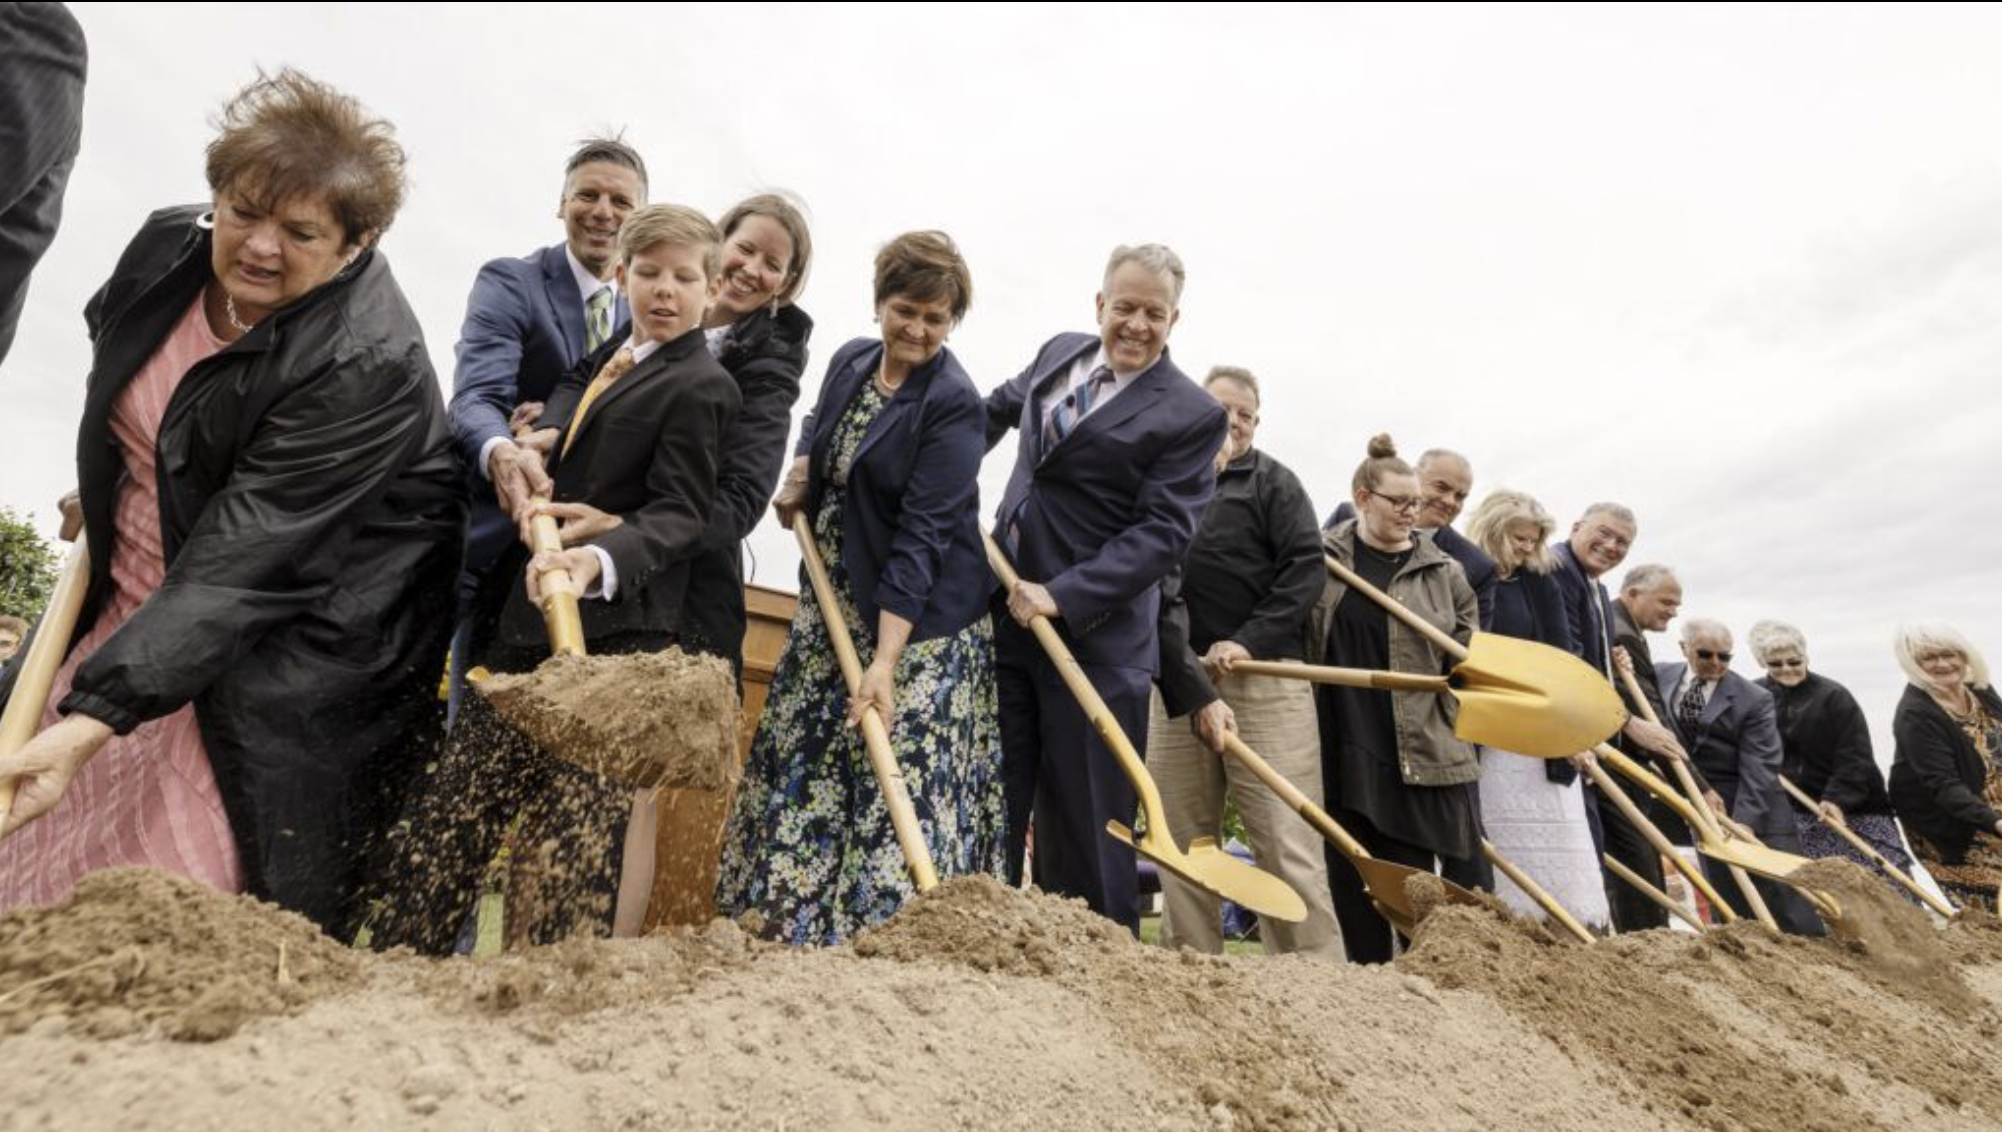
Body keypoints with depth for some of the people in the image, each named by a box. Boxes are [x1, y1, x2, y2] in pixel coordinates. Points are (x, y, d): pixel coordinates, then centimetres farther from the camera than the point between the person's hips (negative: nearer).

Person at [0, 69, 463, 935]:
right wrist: (100, 498, 21)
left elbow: (243, 560, -30)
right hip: (132, 598, 8)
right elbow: (107, 342, 22)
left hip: (288, 644, -8)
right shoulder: (165, 244, -3)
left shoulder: (369, 366, -27)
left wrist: (95, 717, -32)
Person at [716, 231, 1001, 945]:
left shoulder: (954, 405, -15)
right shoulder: (850, 361, 5)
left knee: (902, 778, -5)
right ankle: (783, 923, 25)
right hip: (833, 608, 7)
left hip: (917, 622, -7)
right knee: (805, 766, 11)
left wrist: (885, 661, -27)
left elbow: (921, 536, -22)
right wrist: (800, 485, 7)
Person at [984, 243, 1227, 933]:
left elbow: (1163, 533, -15)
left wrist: (1061, 596, -21)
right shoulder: (1059, 353, 11)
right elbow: (1000, 410, 30)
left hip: (1095, 637, -5)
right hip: (1005, 615, 6)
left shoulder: (1193, 416, -8)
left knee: (1087, 823, 2)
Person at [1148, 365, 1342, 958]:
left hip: (1265, 673, -2)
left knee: (1286, 838, -5)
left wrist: (1251, 640, -13)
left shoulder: (1274, 481, 7)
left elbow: (1305, 567, -2)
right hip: (1177, 675, 3)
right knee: (1184, 838, 5)